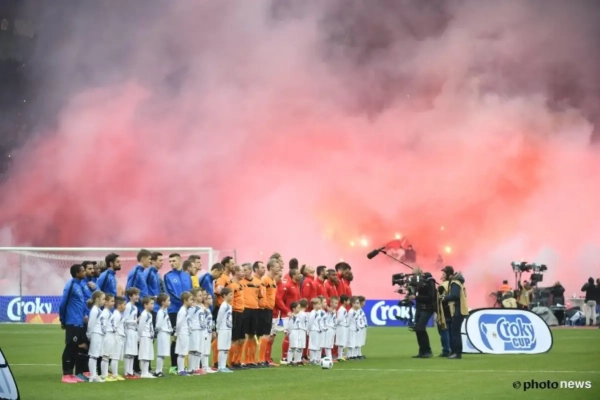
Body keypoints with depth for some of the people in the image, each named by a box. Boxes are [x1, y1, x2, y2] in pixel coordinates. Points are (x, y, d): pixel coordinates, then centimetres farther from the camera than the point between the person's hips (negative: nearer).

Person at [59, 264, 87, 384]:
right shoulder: (70, 285, -15)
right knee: (70, 348, -3)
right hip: (72, 323, -8)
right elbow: (63, 304, -13)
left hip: (79, 323, 8)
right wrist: (63, 320, -4)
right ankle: (66, 375, 2)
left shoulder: (79, 285, 11)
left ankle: (71, 373, 17)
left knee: (75, 349, 11)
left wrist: (84, 315, 8)